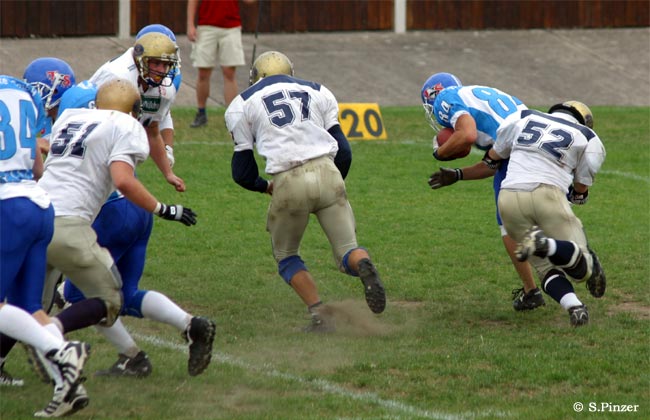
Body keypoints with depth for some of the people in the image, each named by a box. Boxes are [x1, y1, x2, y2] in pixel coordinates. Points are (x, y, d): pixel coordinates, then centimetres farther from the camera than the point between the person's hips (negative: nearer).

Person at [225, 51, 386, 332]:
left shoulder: (243, 105, 15)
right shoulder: (317, 93, 22)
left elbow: (242, 173, 15)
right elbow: (343, 151, 16)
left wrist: (265, 187, 36)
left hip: (289, 182, -2)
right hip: (327, 171, 2)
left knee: (286, 256, 21)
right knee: (347, 251, 9)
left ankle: (319, 317, 3)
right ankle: (363, 266, -27)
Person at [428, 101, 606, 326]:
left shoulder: (524, 118, 23)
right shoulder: (588, 139, 18)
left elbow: (491, 162, 31)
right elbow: (580, 194, 24)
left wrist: (457, 175, 47)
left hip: (510, 198, 3)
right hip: (547, 194, -3)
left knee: (548, 268, 13)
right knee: (582, 268, 1)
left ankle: (573, 305, -19)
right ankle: (545, 244, -31)